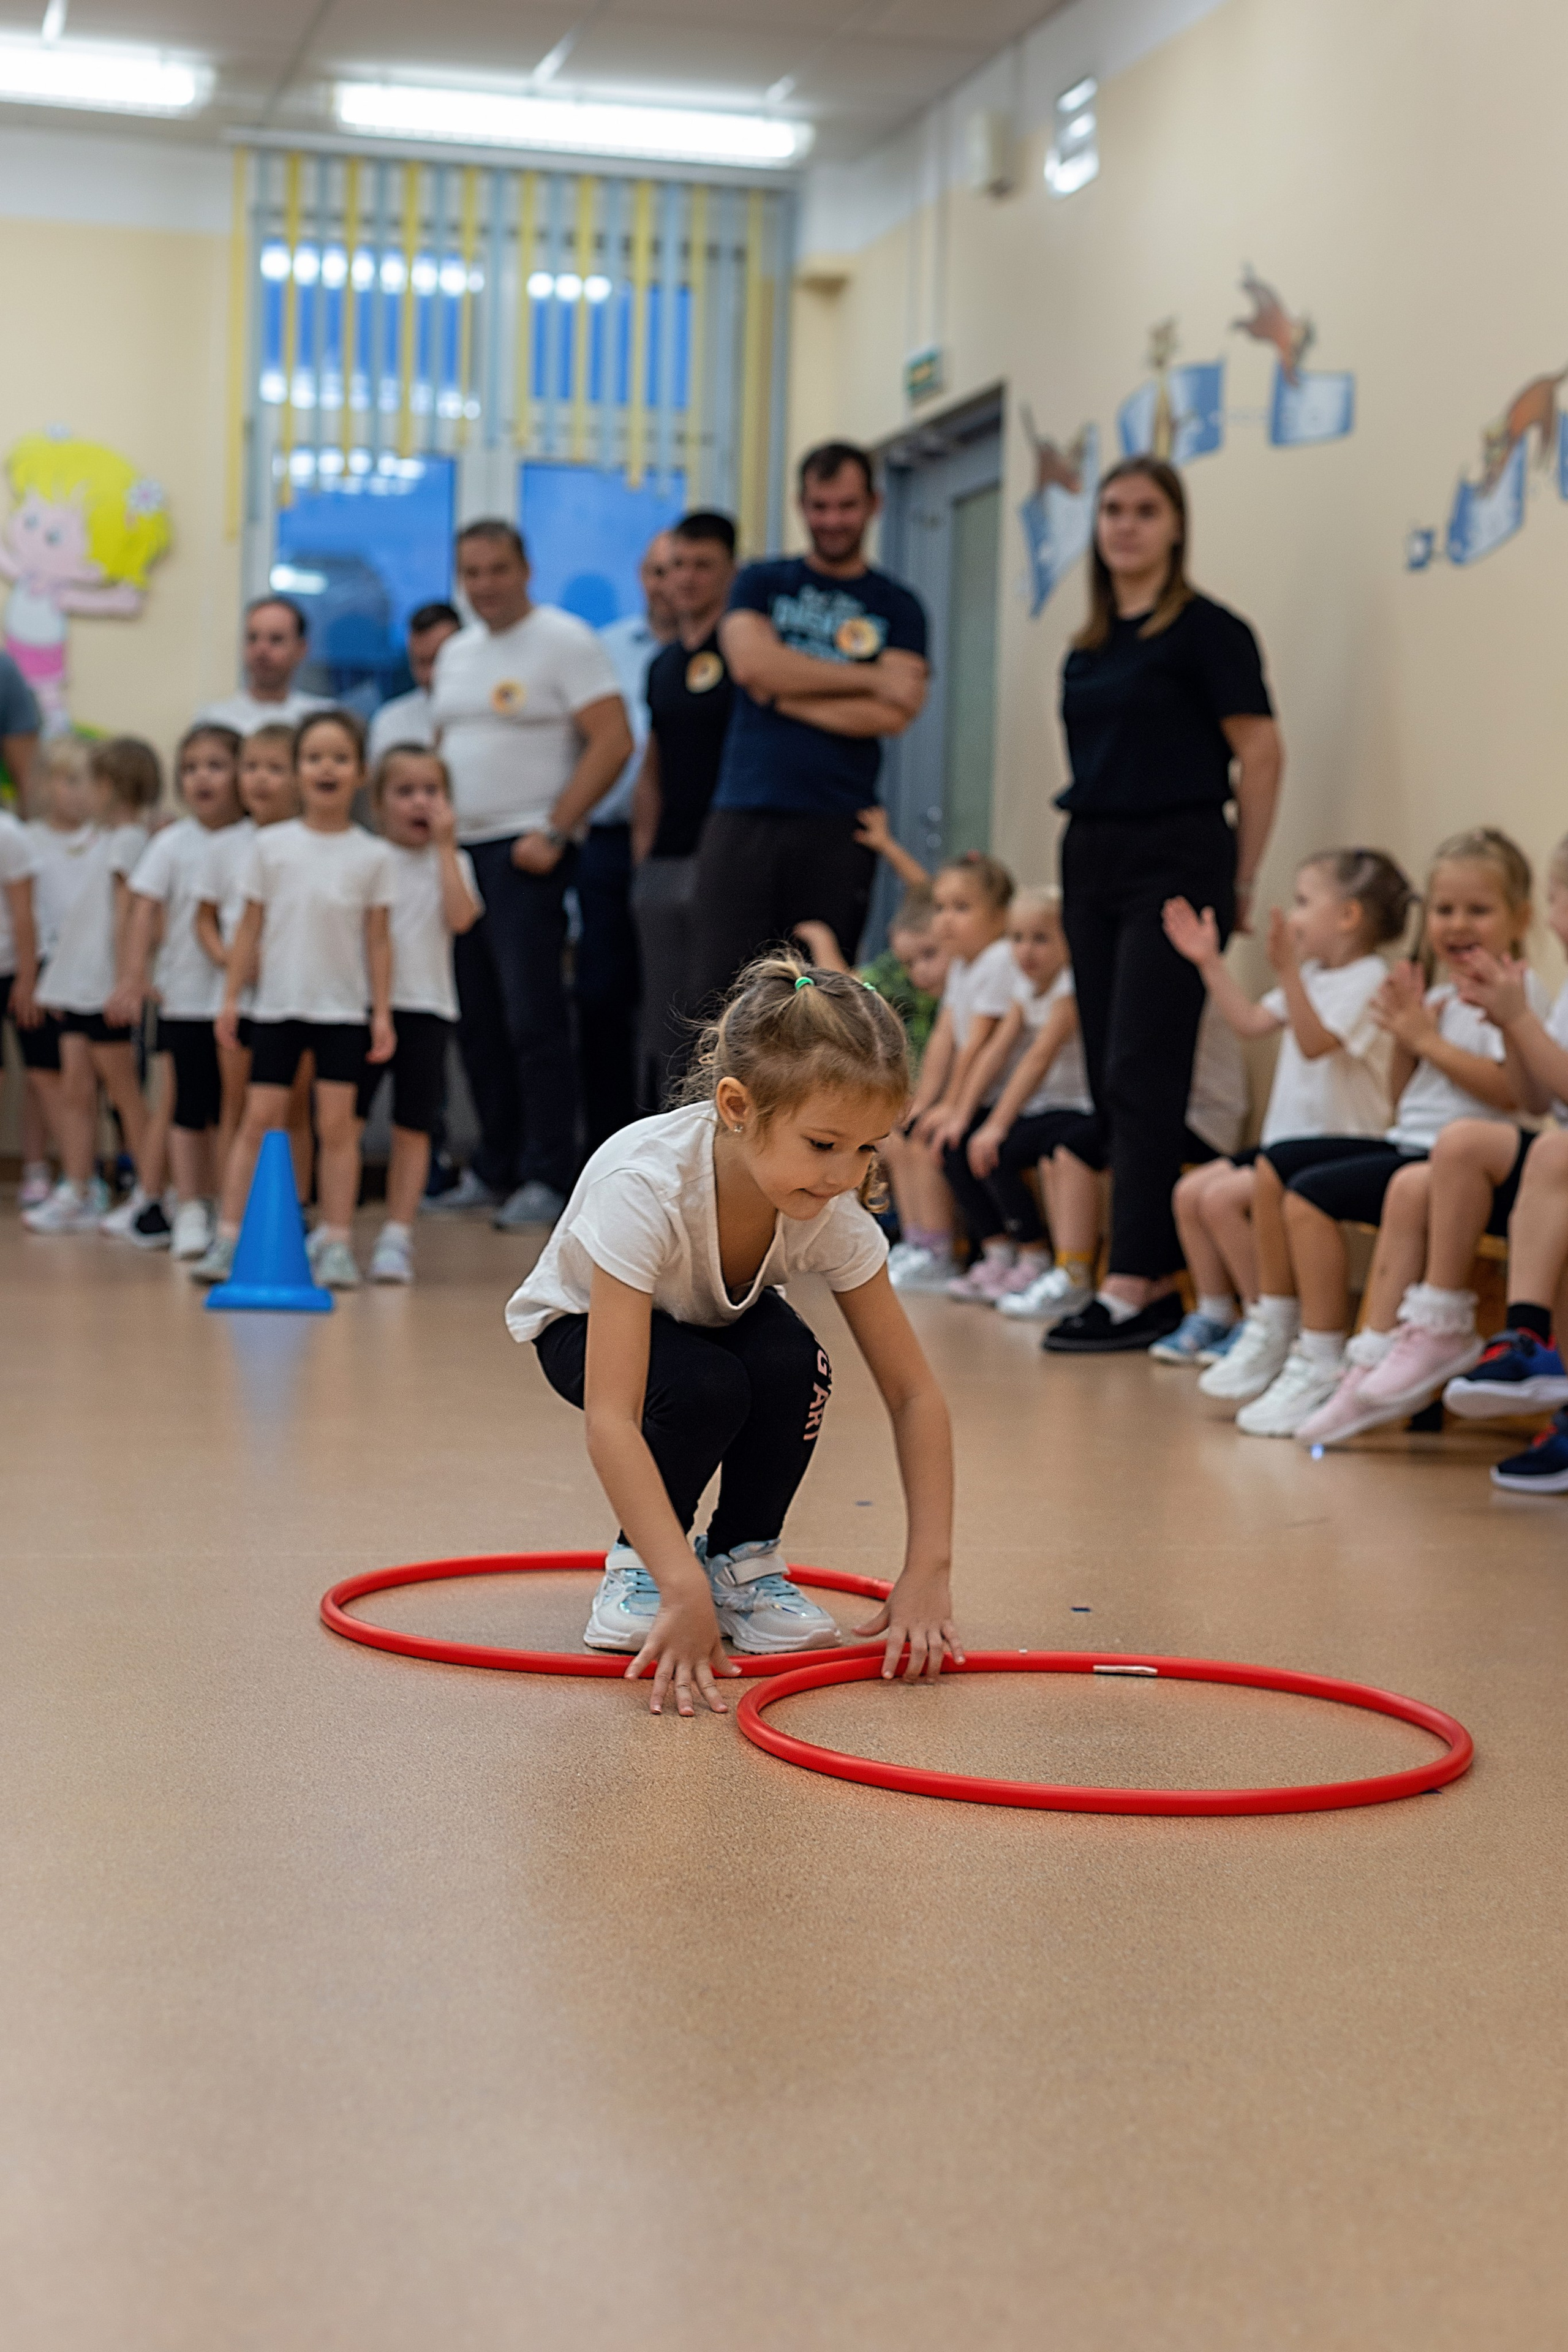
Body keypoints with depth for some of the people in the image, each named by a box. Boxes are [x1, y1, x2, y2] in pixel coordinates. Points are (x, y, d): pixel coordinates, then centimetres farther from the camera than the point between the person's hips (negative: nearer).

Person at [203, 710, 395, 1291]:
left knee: (337, 1123, 0)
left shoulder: (373, 855, 2)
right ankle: (228, 1236, 2)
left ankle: (334, 1243, 5)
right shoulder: (270, 846, 3)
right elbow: (251, 927, 6)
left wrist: (382, 1012, 0)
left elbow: (378, 938, 3)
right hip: (278, 1004, 0)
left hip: (344, 1008, 0)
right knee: (259, 1118, 0)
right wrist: (231, 997, 3)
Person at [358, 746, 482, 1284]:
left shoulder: (451, 863, 8)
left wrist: (445, 846, -10)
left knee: (412, 1127, 2)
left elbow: (461, 917, -11)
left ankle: (397, 1235, 7)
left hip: (426, 1007, 1)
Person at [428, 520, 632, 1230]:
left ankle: (548, 1178, -5)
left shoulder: (565, 641, -5)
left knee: (533, 1018, -9)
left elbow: (613, 743, -13)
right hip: (458, 851, 7)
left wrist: (553, 833, -16)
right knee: (477, 1023, 9)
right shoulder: (455, 653, 18)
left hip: (523, 853, -7)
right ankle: (494, 1170, 17)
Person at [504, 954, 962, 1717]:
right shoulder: (645, 1187, -42)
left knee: (791, 1364, -29)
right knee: (705, 1388, -34)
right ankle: (639, 1563, -7)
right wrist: (683, 1589, -54)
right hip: (585, 1324, -4)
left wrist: (927, 1571, -30)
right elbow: (610, 1420, -47)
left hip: (722, 1319, 4)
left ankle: (744, 1558, -4)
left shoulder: (835, 1215, -28)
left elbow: (914, 1396, -20)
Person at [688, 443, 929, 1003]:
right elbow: (752, 661, -6)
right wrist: (870, 678, -4)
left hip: (838, 830, 0)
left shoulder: (896, 607, 11)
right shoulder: (762, 582, 14)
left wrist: (786, 691, -4)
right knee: (721, 992, -7)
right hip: (745, 818, 0)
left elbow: (892, 714, -5)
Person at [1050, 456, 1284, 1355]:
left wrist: (1240, 883, -4)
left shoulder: (1206, 630, -7)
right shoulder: (1090, 645, 13)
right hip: (1092, 862, 7)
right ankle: (1159, 1273, 11)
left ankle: (1135, 1290, -10)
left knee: (1140, 1078, -11)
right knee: (1109, 1078, 5)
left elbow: (1260, 752, -7)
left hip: (1173, 860, -7)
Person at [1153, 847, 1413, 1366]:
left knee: (1222, 1198, -21)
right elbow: (1251, 1021, 17)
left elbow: (1315, 1042, -28)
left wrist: (1287, 969, -37)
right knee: (1190, 1190, 1)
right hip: (1289, 1138, 10)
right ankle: (1212, 1313, 9)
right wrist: (1209, 962, 14)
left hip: (1336, 1150, -10)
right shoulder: (1312, 975, 16)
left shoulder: (1368, 979, -15)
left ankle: (1266, 1321, -8)